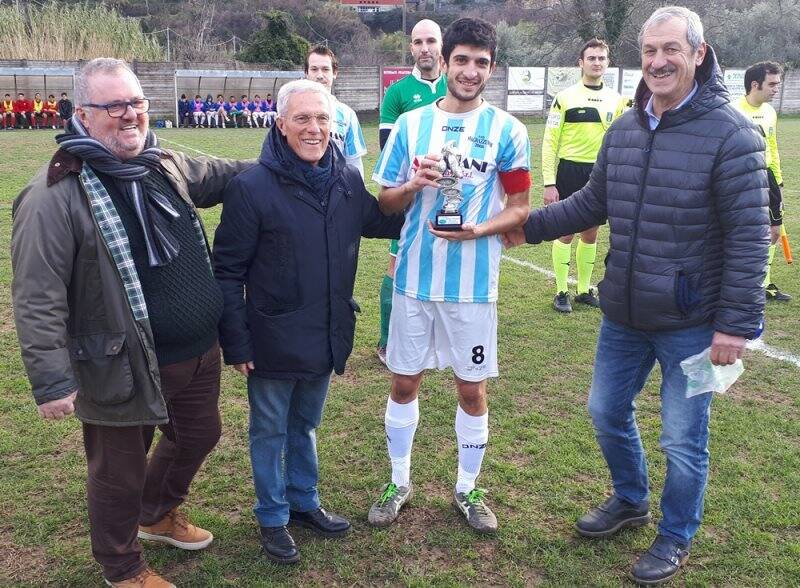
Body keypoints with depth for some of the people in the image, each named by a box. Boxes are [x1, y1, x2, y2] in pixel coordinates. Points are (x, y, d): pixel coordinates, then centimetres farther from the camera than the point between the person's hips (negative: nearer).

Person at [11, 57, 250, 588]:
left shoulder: (167, 165, 3)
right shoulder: (55, 196, -19)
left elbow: (221, 175, 24)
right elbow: (38, 300, -18)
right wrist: (51, 380, -19)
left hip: (198, 355, 7)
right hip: (123, 366, -7)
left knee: (197, 437, 26)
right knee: (121, 472, 13)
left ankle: (159, 514, 56)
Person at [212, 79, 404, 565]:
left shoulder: (348, 180, -2)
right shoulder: (252, 186, -17)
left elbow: (380, 221, 18)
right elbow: (228, 270, -13)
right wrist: (236, 343, -13)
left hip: (328, 337, 5)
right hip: (274, 339, -4)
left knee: (306, 425, 24)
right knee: (271, 431, 15)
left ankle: (304, 502, 44)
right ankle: (273, 518, 34)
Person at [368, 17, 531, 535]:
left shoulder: (508, 131, -4)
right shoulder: (410, 124, 2)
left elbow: (519, 209, -1)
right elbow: (386, 201, 7)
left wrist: (477, 229, -20)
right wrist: (414, 185, -15)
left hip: (474, 283, -1)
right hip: (415, 277, 2)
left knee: (472, 390, 9)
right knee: (404, 382, 11)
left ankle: (467, 489, 29)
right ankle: (399, 482, 31)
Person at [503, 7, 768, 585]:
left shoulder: (730, 133, -15)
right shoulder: (624, 129, 5)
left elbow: (749, 237, -16)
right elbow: (593, 202, 16)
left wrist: (737, 322, -18)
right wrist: (528, 226, 13)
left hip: (690, 324, -6)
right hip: (623, 317, 6)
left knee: (683, 441, 7)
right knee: (607, 411, 20)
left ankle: (676, 538, 32)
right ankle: (631, 500, 46)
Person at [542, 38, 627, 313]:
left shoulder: (617, 100, 8)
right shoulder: (565, 97, -4)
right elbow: (550, 142, -6)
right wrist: (549, 183, -11)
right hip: (570, 170, -4)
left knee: (591, 233, 11)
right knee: (565, 232, 1)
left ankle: (584, 290, 23)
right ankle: (561, 292, 11)